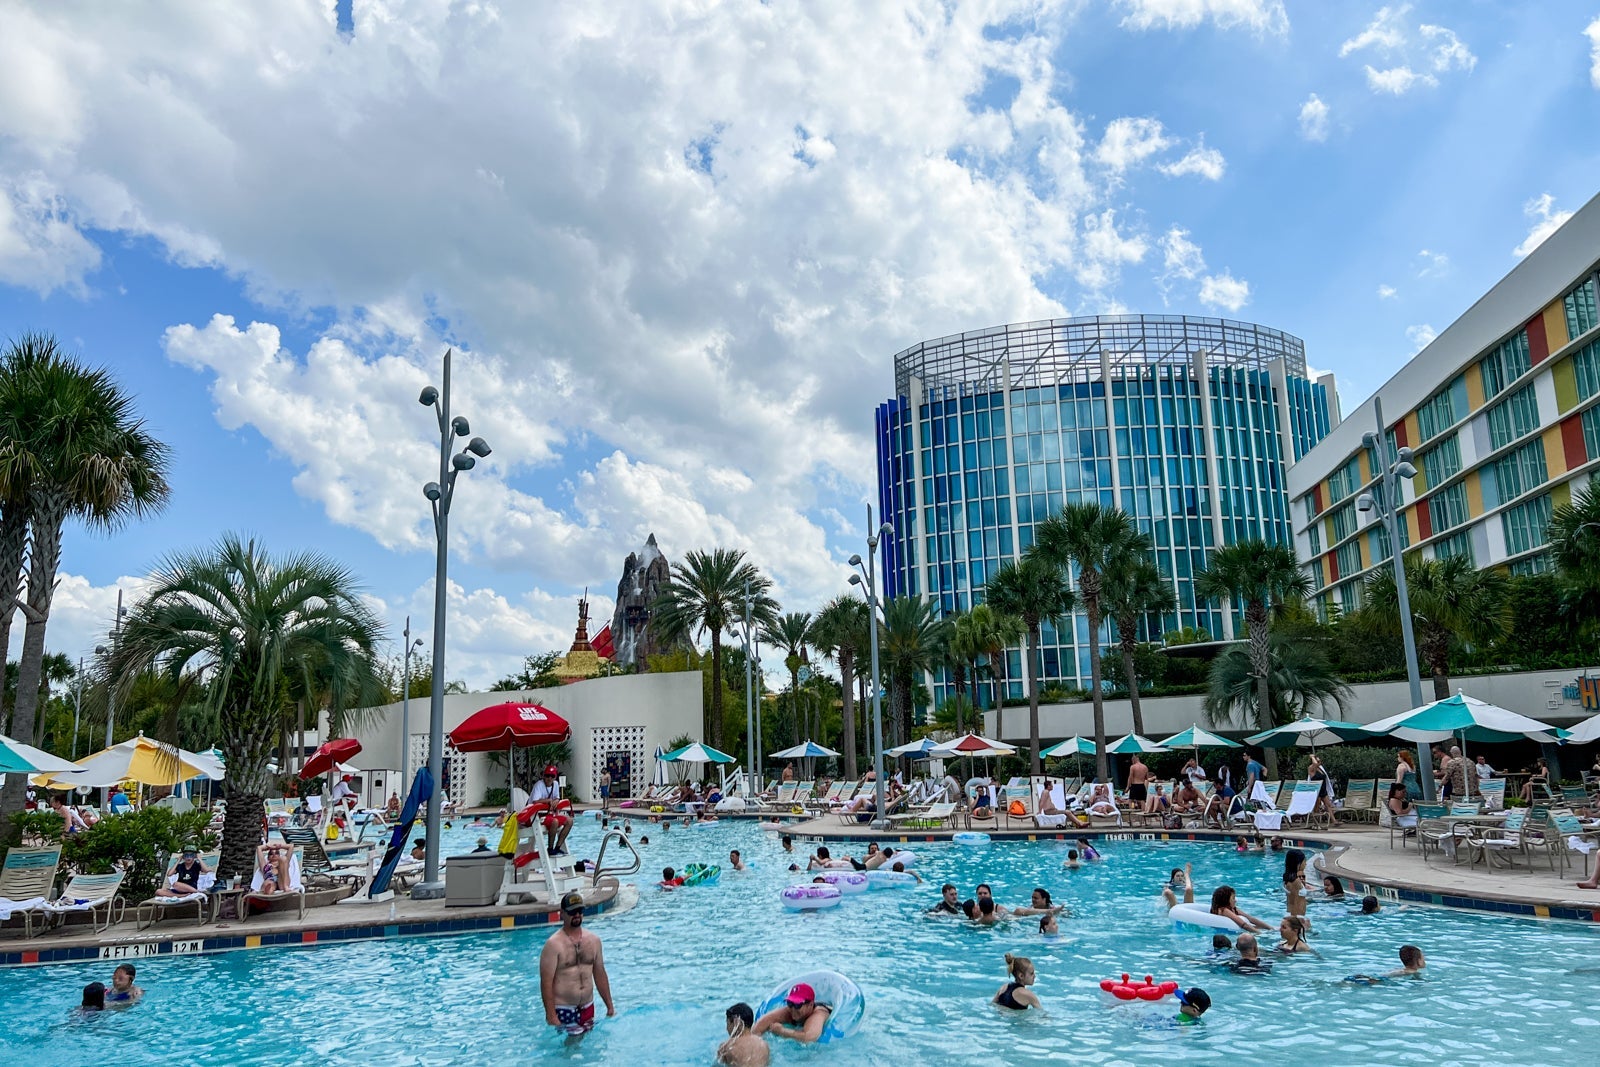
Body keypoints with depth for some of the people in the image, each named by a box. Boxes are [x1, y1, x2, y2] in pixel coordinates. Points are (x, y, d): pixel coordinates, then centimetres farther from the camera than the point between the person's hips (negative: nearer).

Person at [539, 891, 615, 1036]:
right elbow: (546, 982, -15)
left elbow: (600, 975, 13)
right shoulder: (554, 944, -13)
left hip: (587, 1007, 5)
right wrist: (550, 1014, -19)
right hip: (563, 1008, -5)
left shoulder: (593, 940, 5)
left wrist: (609, 1005, 12)